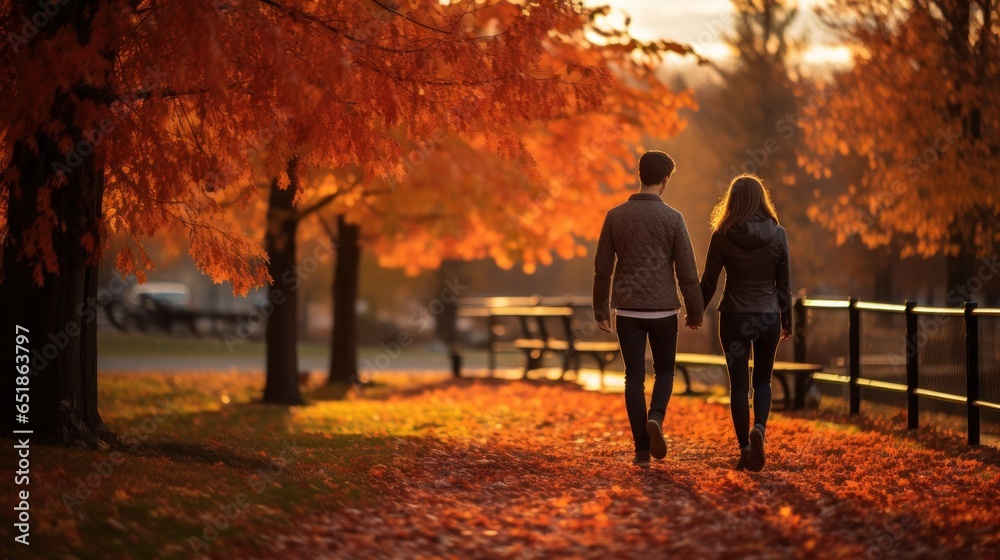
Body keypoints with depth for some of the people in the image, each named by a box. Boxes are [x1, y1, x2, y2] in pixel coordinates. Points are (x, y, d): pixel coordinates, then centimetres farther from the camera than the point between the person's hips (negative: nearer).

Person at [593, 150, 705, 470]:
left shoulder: (615, 216, 0)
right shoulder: (672, 218, -6)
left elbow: (602, 267, 2)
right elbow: (687, 271, -5)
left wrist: (600, 310, 12)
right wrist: (695, 312, 6)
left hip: (627, 311, 2)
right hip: (662, 310, -2)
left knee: (634, 377, 7)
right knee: (664, 371, 16)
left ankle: (642, 450, 4)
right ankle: (655, 418, -12)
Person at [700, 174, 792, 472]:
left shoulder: (722, 236, -8)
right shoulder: (777, 234, -5)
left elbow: (709, 281, -2)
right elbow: (784, 283, 1)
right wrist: (787, 319, 13)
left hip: (734, 317, -1)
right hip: (768, 317, 1)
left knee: (739, 384, 8)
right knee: (762, 380, 16)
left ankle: (745, 449, 6)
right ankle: (759, 428, -9)